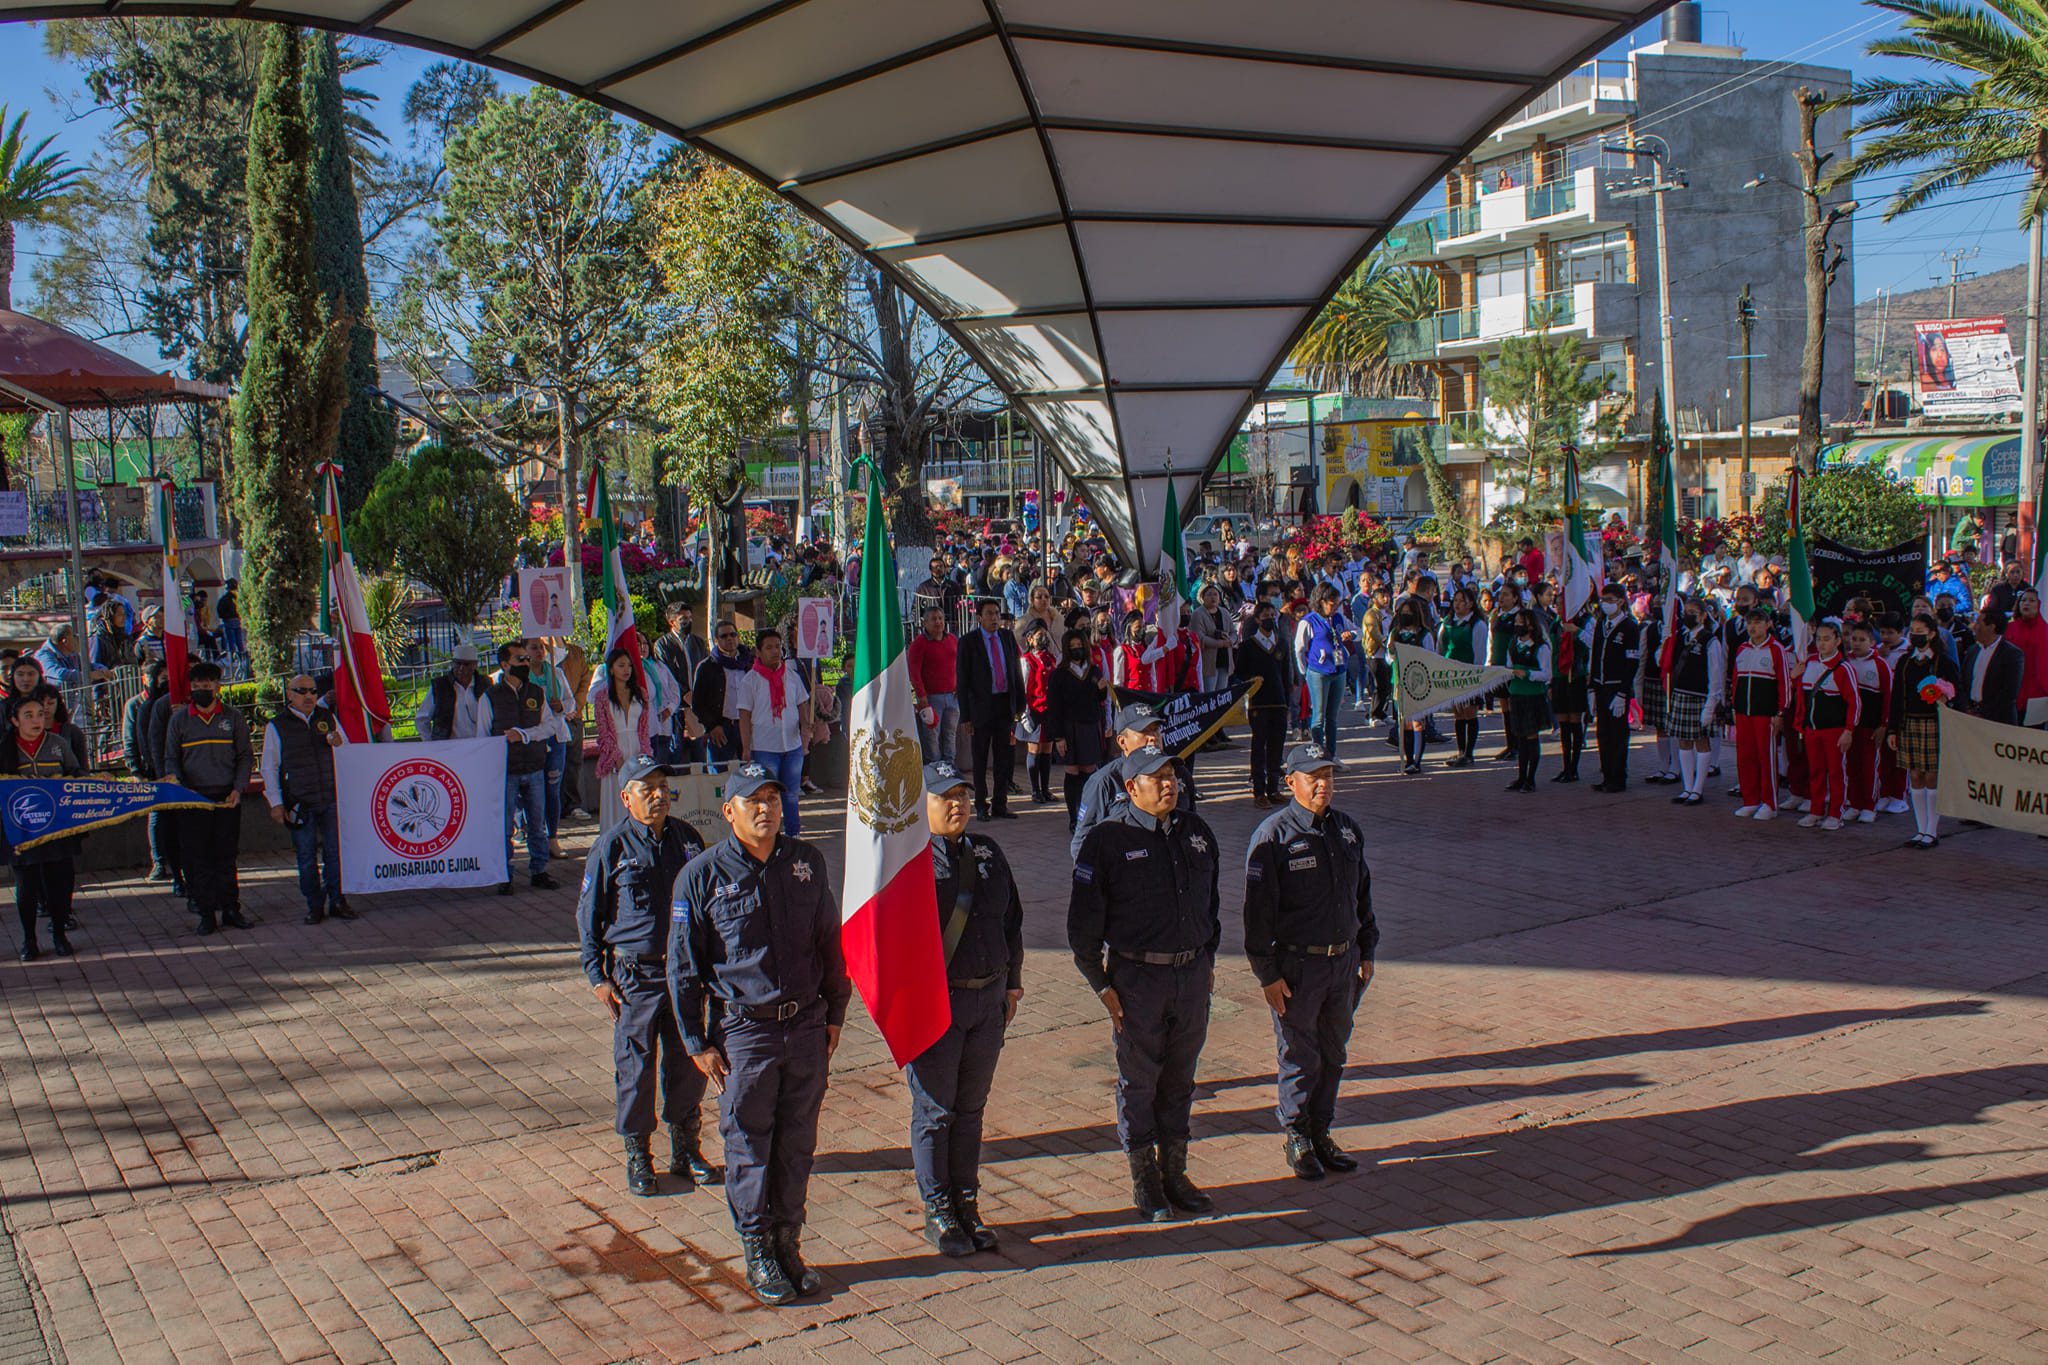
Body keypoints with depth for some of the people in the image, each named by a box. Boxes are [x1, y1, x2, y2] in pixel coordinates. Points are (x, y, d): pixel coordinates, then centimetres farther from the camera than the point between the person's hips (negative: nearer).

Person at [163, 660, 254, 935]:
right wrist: (173, 777, -9)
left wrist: (238, 788, -4)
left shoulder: (232, 717, 4)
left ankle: (230, 909, 13)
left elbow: (245, 756, 7)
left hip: (227, 797, 0)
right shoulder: (179, 718, 6)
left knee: (227, 855, 5)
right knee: (197, 858, 1)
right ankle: (206, 912, 8)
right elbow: (171, 757, 11)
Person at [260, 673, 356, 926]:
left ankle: (337, 901, 12)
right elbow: (269, 768, 5)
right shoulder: (276, 726, 3)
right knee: (307, 857, 3)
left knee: (336, 852, 2)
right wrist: (276, 803, -1)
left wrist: (339, 744, -6)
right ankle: (314, 906, 13)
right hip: (299, 803, -2)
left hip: (331, 798, 2)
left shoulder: (328, 718, 10)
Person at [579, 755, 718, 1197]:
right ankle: (637, 1156, 20)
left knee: (689, 1064, 10)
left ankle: (686, 1150, 26)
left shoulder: (687, 837, 4)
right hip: (635, 974, -4)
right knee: (636, 1067, 4)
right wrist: (597, 976, -6)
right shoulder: (611, 846, -7)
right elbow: (588, 915, -1)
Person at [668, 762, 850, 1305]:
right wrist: (698, 1042, -5)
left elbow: (829, 942, 13)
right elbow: (683, 967, -3)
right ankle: (757, 1254, 22)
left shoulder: (806, 862, 3)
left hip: (806, 1025, 3)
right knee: (749, 1147, 6)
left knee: (798, 1144, 12)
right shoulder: (703, 875, -7)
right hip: (744, 1030, -3)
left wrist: (834, 1014, 12)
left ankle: (788, 1242, 28)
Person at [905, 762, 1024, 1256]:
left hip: (988, 998, 5)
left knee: (971, 1108, 14)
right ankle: (938, 1213, 18)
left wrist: (1012, 982, 15)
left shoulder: (987, 852, 10)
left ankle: (967, 1204, 26)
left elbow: (1011, 919, 17)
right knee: (935, 1111, 4)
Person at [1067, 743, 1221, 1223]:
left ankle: (1174, 1172, 28)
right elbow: (1083, 918, -7)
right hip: (1137, 979, -4)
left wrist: (1208, 961, 16)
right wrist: (1100, 983, -9)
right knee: (1139, 1081, 6)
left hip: (1192, 975, 5)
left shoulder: (1197, 832, 7)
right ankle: (1145, 1180, 20)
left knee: (1180, 1079, 14)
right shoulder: (1108, 840, -9)